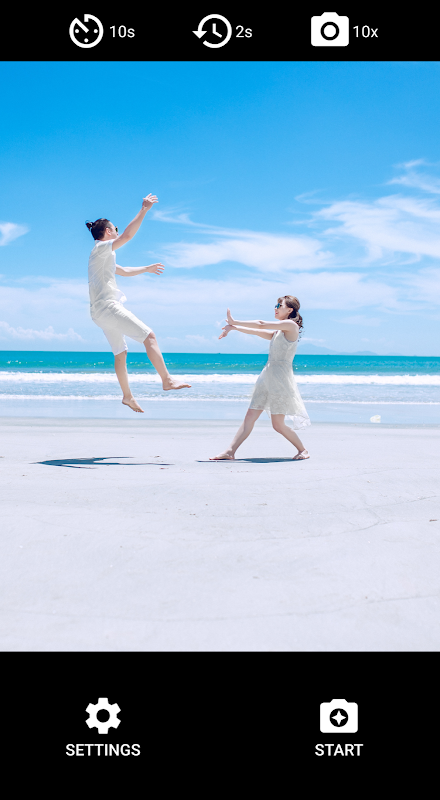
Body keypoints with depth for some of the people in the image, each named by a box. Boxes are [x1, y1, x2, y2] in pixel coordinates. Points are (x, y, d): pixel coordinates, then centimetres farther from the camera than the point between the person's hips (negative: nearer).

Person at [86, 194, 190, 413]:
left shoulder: (103, 256, 23)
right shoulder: (101, 248, -6)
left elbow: (124, 271, 37)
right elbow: (127, 235, -20)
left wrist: (146, 269, 38)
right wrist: (144, 210, -18)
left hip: (100, 311, 11)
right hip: (108, 306, -11)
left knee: (120, 353, 17)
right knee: (149, 336, -14)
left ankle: (127, 396, 23)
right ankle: (167, 380, -19)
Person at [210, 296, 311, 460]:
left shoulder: (291, 325, -7)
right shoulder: (277, 332, 20)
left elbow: (261, 325, -9)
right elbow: (257, 332, 22)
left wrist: (235, 322, -3)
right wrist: (234, 327, 13)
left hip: (280, 378, -8)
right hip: (267, 376, 8)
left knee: (278, 425, -4)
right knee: (250, 417, 1)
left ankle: (302, 450, 15)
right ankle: (230, 452, -1)